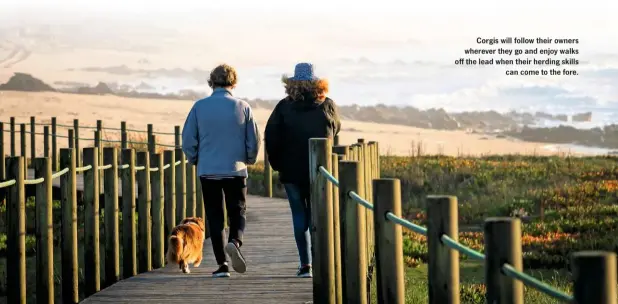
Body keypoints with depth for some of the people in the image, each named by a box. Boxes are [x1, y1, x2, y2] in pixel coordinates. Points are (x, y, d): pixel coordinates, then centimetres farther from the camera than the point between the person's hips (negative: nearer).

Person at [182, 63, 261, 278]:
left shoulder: (199, 107, -3)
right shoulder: (243, 107, -3)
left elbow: (188, 140, 0)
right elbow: (254, 141, 1)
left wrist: (195, 160, 17)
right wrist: (249, 160, 19)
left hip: (208, 170, 0)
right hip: (236, 170, 0)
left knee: (214, 217, 7)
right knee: (237, 212, 11)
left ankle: (221, 264, 2)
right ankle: (235, 242, -19)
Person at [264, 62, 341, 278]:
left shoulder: (284, 107, -5)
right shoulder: (328, 106, -1)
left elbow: (271, 136, -5)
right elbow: (335, 129, 15)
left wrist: (276, 163, 6)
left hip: (292, 170, -1)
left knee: (299, 214, 6)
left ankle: (306, 265, 2)